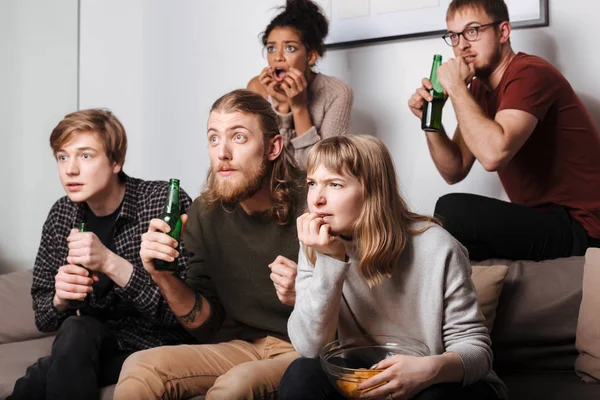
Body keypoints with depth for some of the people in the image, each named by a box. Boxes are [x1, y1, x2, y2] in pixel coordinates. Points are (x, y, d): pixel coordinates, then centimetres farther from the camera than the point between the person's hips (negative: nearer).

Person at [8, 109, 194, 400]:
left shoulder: (167, 203, -15)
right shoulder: (61, 215, 1)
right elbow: (43, 318, 7)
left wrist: (110, 262, -30)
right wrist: (60, 299, -18)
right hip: (97, 343, 4)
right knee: (76, 331, -28)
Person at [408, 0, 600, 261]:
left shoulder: (530, 73, -17)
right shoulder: (478, 87, 9)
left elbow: (493, 155, -33)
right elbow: (454, 172, 10)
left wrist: (456, 87, -22)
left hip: (578, 227, -9)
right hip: (539, 219, 9)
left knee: (452, 210, -24)